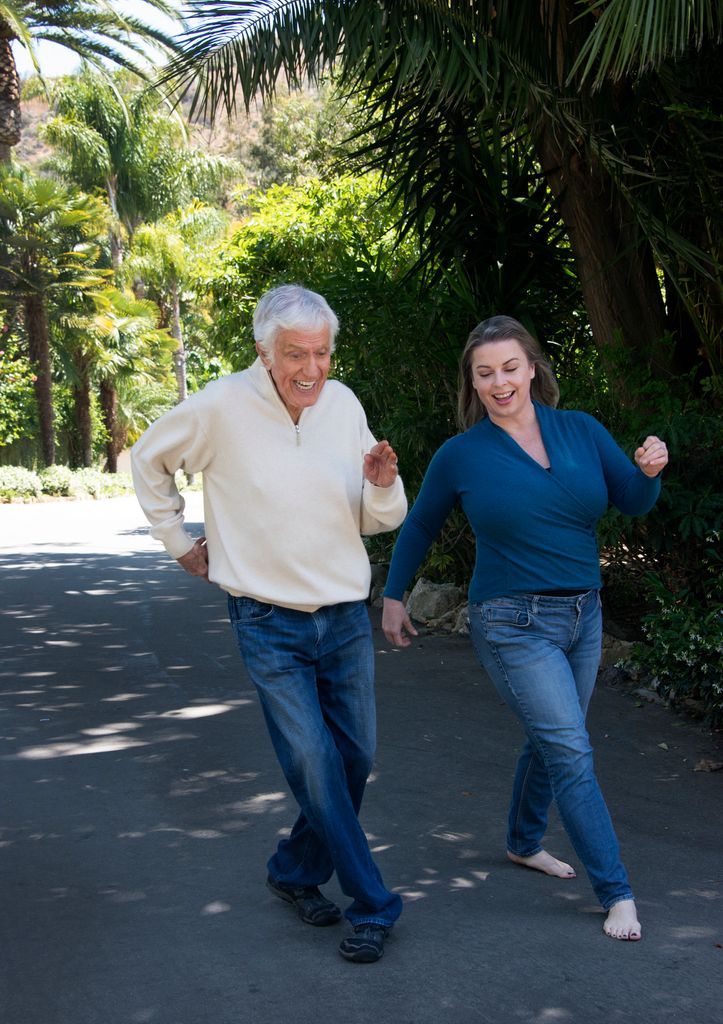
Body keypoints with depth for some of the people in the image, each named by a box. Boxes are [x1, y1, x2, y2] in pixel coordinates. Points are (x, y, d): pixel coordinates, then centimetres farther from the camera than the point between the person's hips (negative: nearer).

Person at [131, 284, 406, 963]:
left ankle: (297, 872, 31)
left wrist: (383, 485, -16)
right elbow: (149, 459, 6)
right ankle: (372, 907, 4)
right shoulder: (221, 408, -13)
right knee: (315, 767, -8)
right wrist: (178, 542, 8)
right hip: (270, 625, -4)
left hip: (346, 618, 5)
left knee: (355, 760, 10)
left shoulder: (343, 404, 0)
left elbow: (378, 521, 6)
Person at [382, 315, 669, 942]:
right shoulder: (461, 455, -6)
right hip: (515, 625, -5)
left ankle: (524, 842, 43)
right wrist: (393, 597, 9)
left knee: (550, 741, 20)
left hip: (583, 614, 5)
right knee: (572, 753, -9)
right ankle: (616, 893, 0)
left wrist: (649, 472, -18)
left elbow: (634, 503, 4)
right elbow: (420, 527, 7)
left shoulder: (581, 431, 1)